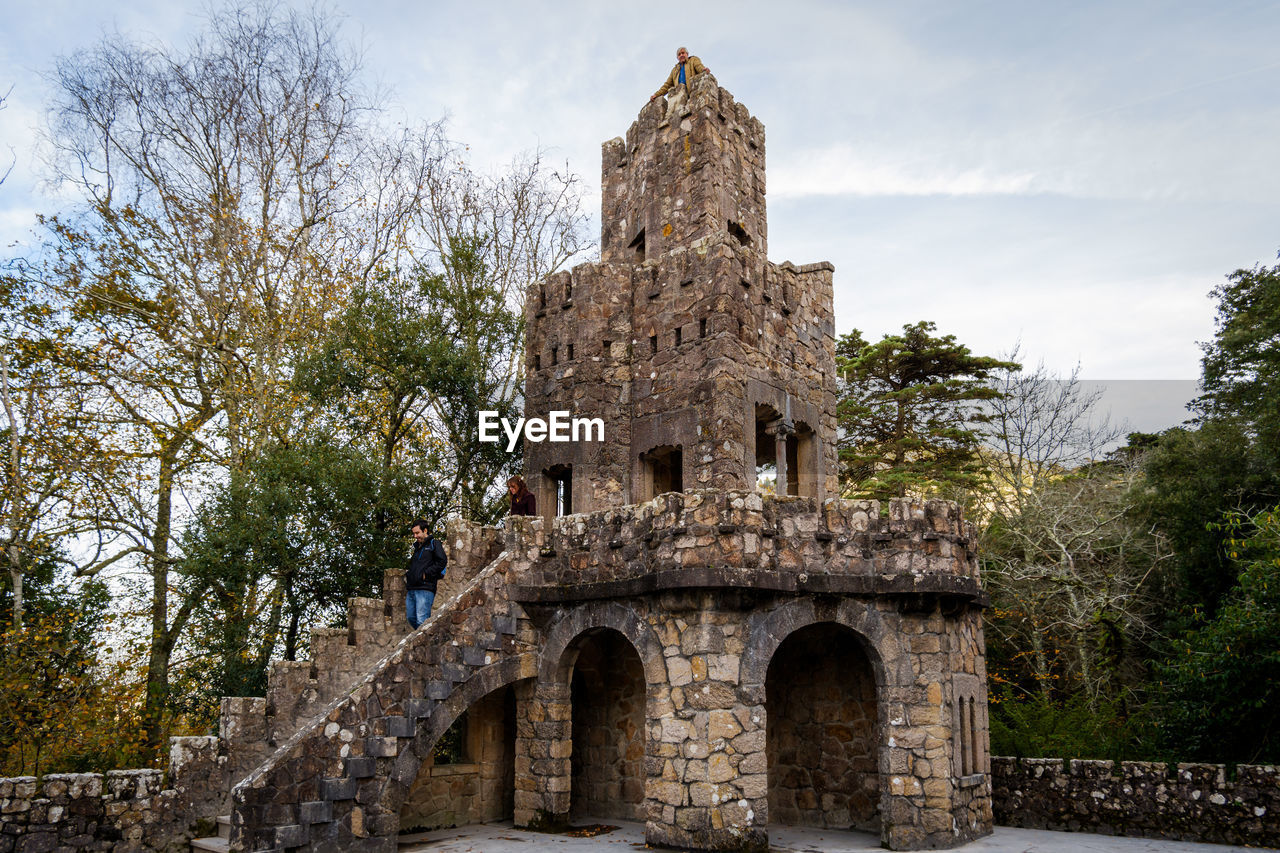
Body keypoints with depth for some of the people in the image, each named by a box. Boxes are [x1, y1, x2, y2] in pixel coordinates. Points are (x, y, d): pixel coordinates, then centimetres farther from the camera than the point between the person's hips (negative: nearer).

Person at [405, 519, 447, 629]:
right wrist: (408, 575, 14)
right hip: (411, 589, 8)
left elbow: (442, 561, -12)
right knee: (410, 618, 9)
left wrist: (426, 574, -13)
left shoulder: (434, 544, 1)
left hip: (425, 589, -8)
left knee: (421, 620, -14)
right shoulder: (417, 547, 25)